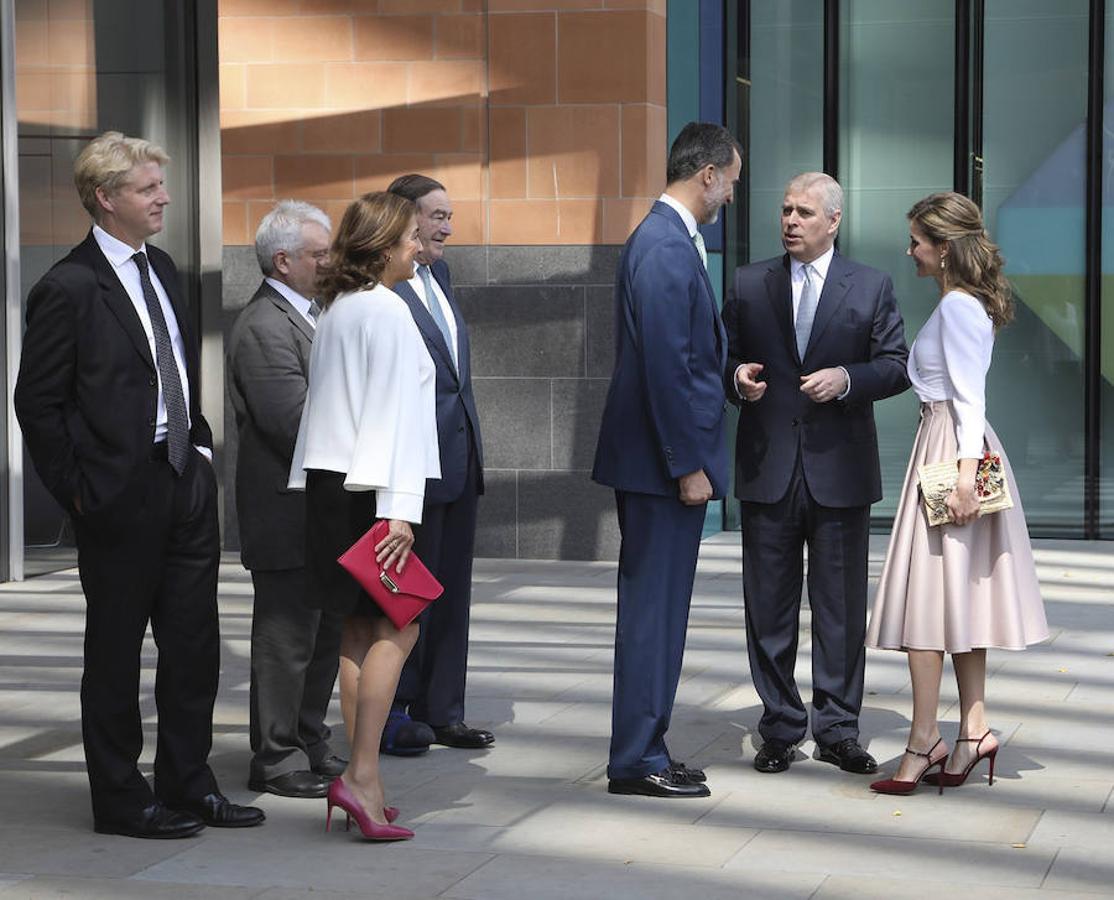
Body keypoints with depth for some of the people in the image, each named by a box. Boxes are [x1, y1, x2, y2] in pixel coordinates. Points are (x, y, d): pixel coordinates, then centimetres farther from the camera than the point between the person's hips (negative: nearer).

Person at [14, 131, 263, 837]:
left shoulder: (162, 269, 12)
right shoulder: (69, 288, -13)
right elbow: (37, 403, -11)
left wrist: (200, 445, 13)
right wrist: (78, 492, -11)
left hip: (187, 481, 8)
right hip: (123, 495, -8)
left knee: (195, 644, 12)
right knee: (116, 649, 4)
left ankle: (188, 783, 23)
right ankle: (121, 799, 14)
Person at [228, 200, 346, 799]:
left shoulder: (307, 316, 15)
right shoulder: (263, 327, -17)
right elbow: (295, 422, -23)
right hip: (288, 509, -10)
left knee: (325, 632, 16)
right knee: (287, 636, -2)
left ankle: (309, 744, 27)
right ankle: (275, 760, 6)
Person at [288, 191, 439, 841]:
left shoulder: (336, 309, 15)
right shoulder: (387, 310, -11)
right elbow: (392, 411, -16)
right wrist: (398, 510, -19)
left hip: (329, 482, 9)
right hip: (371, 487, -9)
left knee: (359, 628, 9)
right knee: (397, 628, -7)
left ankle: (365, 782, 10)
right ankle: (362, 776, -14)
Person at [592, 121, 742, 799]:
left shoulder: (664, 238, 14)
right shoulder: (668, 249, -18)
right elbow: (667, 366, -21)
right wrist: (689, 464, -19)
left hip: (661, 459, 11)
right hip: (664, 461, -11)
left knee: (654, 608, 14)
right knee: (656, 608, -4)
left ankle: (643, 749, 22)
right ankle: (639, 761, 2)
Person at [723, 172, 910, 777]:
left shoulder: (871, 288, 4)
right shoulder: (749, 285, 8)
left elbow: (897, 365, 2)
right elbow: (724, 355, 12)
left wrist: (848, 378, -15)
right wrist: (737, 378, -10)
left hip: (841, 470, -1)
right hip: (768, 469, 1)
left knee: (842, 607, 4)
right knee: (769, 605, 5)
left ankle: (838, 731, 12)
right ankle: (781, 728, 15)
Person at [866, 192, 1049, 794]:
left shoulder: (957, 306, -13)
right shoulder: (968, 303, 16)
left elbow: (969, 396, -18)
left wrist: (965, 471, -22)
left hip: (950, 449, -10)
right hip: (956, 449, 10)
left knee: (926, 595, -8)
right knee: (958, 596, 10)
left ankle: (924, 744, -6)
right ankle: (973, 729, 11)